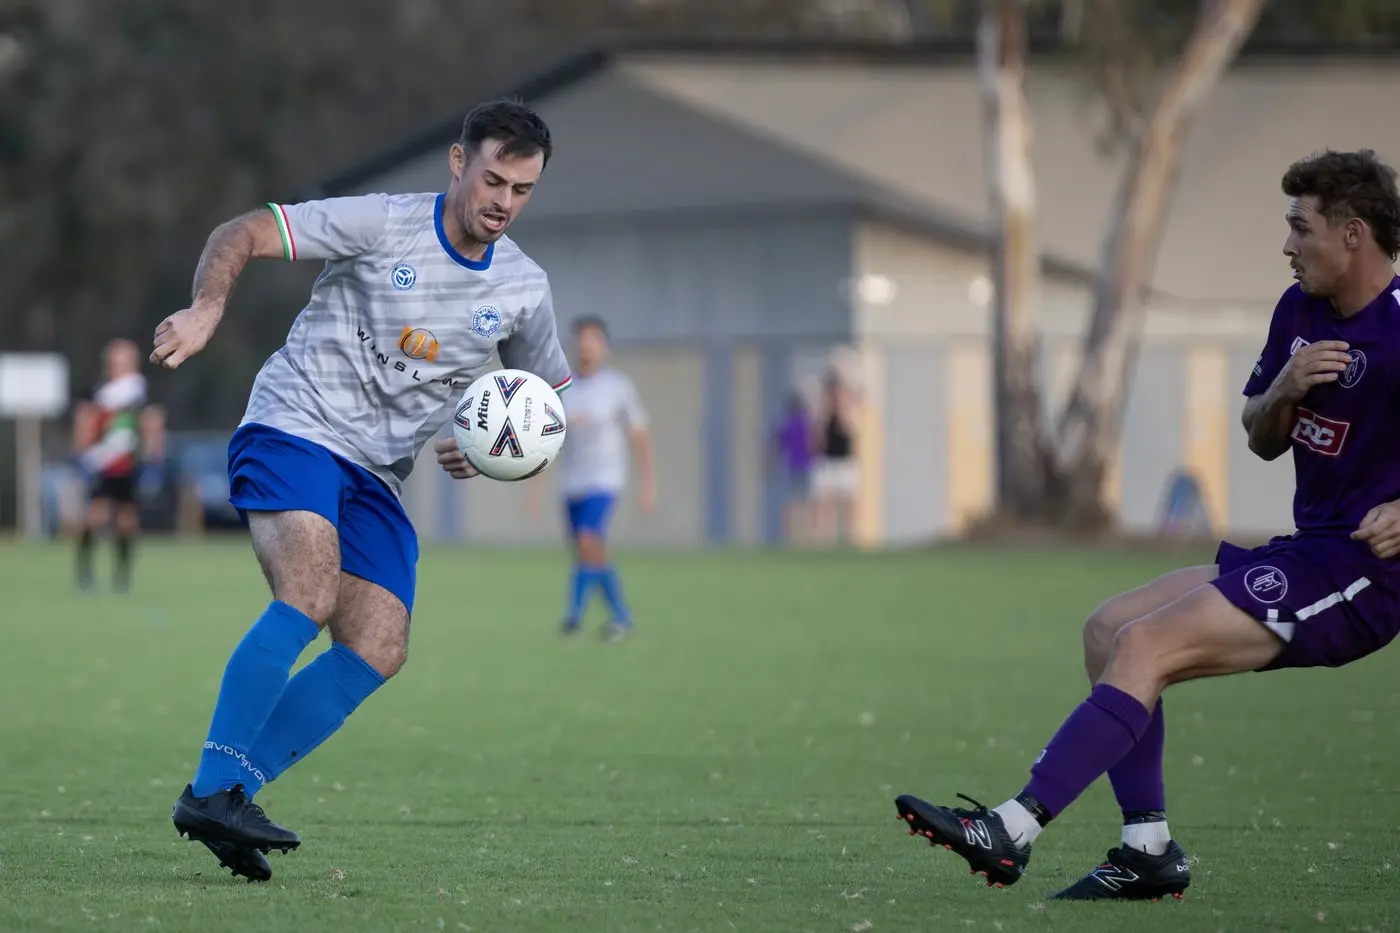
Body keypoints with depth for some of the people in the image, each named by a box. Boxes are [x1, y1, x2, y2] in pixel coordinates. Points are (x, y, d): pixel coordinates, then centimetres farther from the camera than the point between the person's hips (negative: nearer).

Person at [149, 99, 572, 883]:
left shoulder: (524, 289, 7)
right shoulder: (382, 224, -8)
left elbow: (553, 400, 20)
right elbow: (243, 234, -9)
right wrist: (209, 307, -29)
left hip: (377, 478, 6)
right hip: (293, 432, -6)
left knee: (379, 651, -11)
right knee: (310, 593, -30)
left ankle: (227, 797, -8)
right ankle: (213, 789, -29)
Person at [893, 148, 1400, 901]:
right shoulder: (1300, 309, 10)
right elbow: (1262, 441, 18)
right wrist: (1284, 388, -5)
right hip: (1308, 551, 10)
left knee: (1146, 645, -20)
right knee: (1109, 629, 5)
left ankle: (1011, 831, -23)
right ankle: (1148, 850, 1)